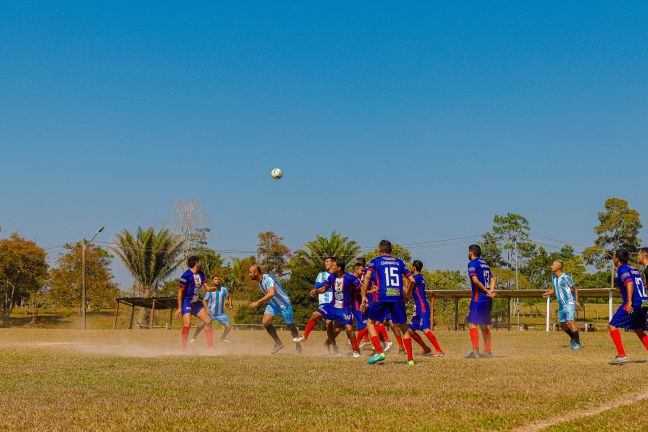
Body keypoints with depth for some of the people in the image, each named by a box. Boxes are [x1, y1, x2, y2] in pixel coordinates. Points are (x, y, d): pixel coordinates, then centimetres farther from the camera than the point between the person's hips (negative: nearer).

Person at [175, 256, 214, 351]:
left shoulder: (201, 274, 7)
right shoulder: (186, 275, -17)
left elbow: (206, 286, 8)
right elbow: (180, 291, -16)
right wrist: (179, 308, -19)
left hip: (196, 302, 8)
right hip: (186, 302, -8)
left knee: (208, 321, 5)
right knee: (187, 323, -21)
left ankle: (210, 346, 11)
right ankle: (184, 349, -17)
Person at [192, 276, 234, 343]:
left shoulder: (224, 289, -5)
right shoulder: (209, 291, -10)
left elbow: (228, 297, 13)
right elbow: (204, 300, -2)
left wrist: (230, 305, 0)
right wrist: (207, 308, -19)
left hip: (221, 313, 2)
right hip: (211, 313, -2)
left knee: (229, 326, -8)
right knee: (201, 326, -12)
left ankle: (223, 338, 18)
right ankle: (194, 338, 11)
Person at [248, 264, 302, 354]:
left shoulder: (267, 279, -30)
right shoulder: (259, 281, -1)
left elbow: (271, 293, -45)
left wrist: (258, 302, -48)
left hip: (284, 303, -7)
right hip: (273, 303, 7)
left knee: (291, 326, 5)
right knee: (265, 322, -14)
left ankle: (298, 345, 29)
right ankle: (278, 343, -1)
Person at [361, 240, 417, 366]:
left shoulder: (376, 261, 11)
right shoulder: (399, 262, 19)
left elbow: (367, 276, -6)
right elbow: (412, 280, 15)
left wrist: (364, 296, -4)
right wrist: (406, 294, 30)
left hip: (382, 297, -3)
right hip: (398, 297, 3)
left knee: (371, 323, 14)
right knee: (404, 327, 14)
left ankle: (379, 352, -3)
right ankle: (410, 359, 7)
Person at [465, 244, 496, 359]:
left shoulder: (472, 263, -6)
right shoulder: (485, 264, 20)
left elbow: (475, 280, -17)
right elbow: (492, 279, 14)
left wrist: (487, 291, -12)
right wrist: (490, 291, -3)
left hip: (478, 297, -8)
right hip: (487, 299, 8)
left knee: (472, 323, -10)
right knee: (485, 325, 14)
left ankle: (475, 351, -20)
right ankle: (487, 351, 15)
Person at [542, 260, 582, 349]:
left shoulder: (566, 277, -15)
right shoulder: (554, 277, 8)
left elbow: (575, 289, -8)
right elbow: (553, 289, 19)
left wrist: (577, 300, -17)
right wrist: (547, 294, -1)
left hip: (570, 303, -9)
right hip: (561, 304, 9)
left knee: (570, 321, -20)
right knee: (561, 323, 13)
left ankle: (577, 343, -14)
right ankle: (573, 338, 31)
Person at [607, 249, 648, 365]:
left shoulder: (622, 269, -4)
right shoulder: (634, 269, 22)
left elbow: (630, 283, -19)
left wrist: (629, 301, -28)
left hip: (633, 303, -9)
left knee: (612, 325, -3)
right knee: (639, 329, 21)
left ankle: (621, 355, -14)